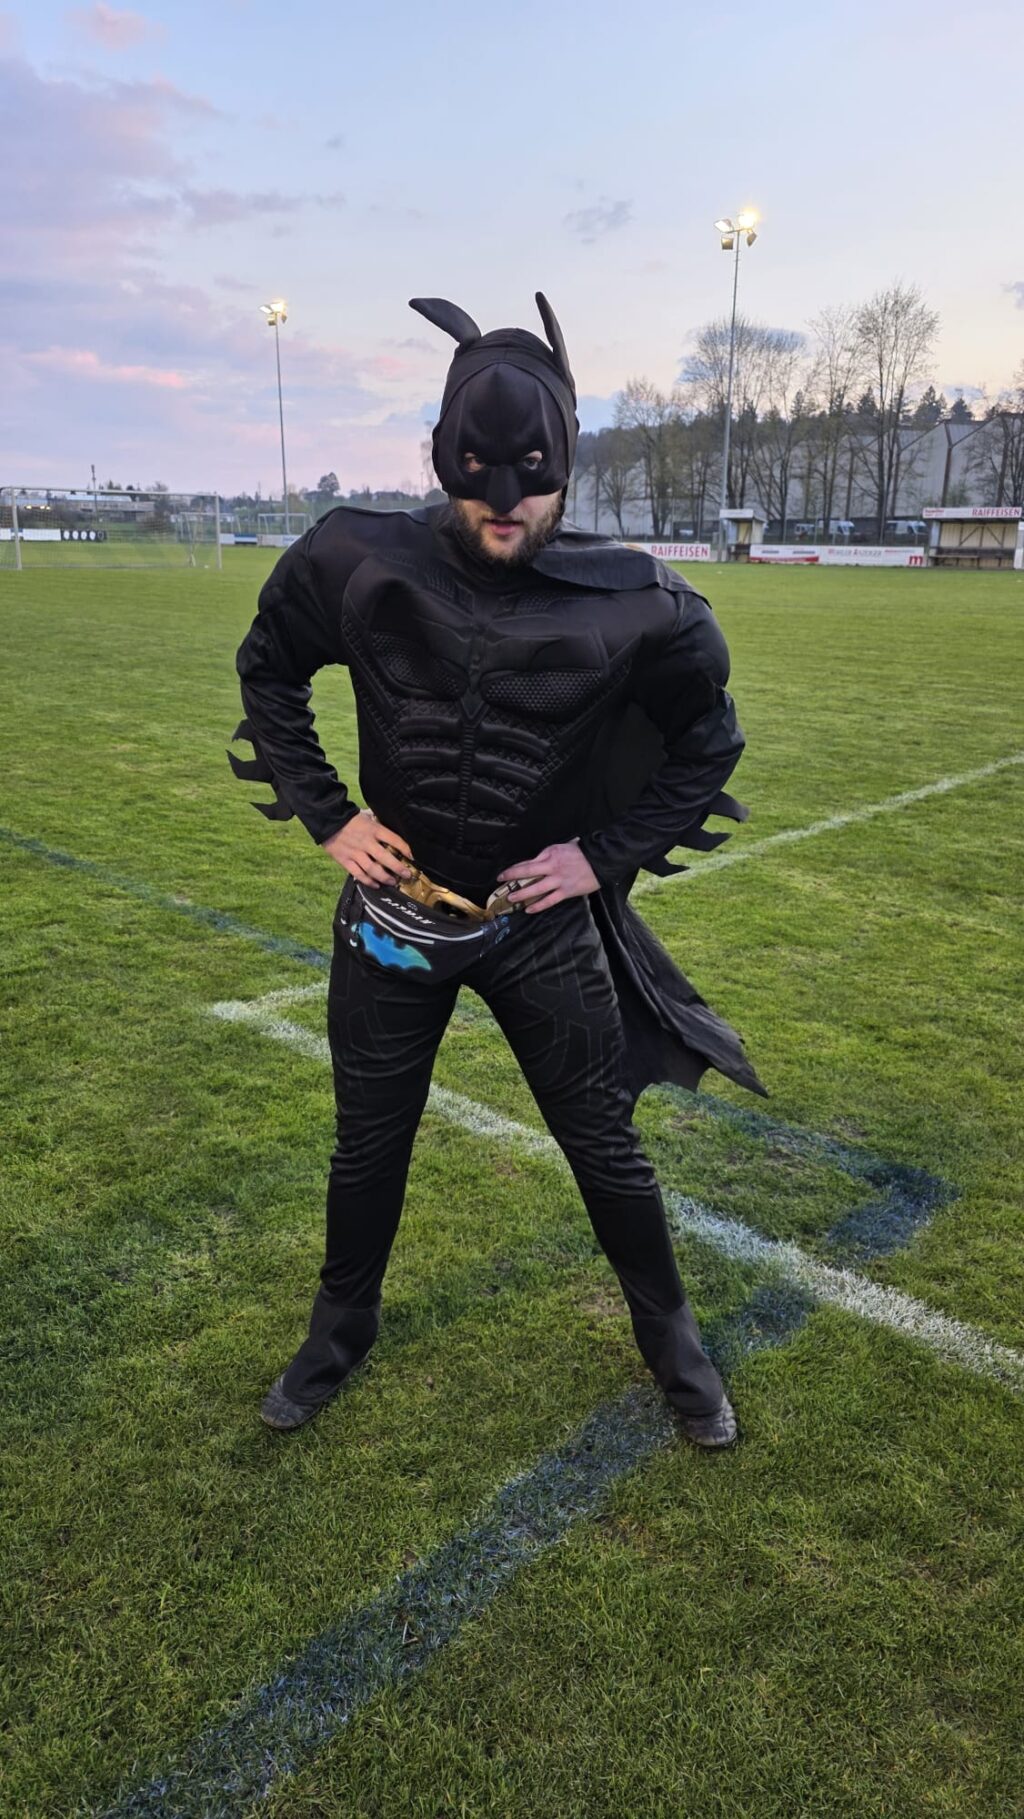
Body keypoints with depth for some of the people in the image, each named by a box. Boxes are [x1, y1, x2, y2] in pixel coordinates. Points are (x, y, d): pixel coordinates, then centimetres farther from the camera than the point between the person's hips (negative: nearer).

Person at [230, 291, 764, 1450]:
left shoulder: (629, 603, -14)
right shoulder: (359, 564, -11)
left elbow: (709, 739, 1)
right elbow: (268, 674, 6)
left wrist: (608, 853, -8)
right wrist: (326, 816, -3)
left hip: (545, 918, -1)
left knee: (606, 1148, 12)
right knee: (368, 1147, 16)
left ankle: (672, 1343, 38)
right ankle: (340, 1332, 44)